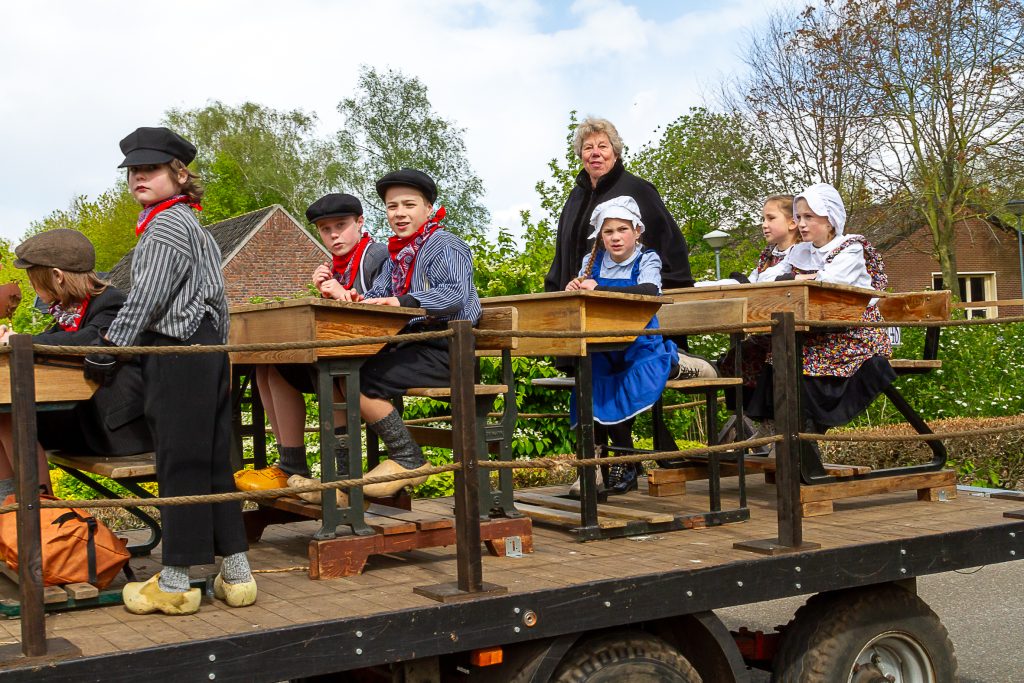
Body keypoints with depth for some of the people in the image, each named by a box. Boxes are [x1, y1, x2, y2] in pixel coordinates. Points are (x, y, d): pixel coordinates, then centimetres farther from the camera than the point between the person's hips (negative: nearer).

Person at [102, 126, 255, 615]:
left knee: (180, 465, -5)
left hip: (177, 354, -10)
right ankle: (236, 575, 12)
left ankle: (174, 583, 2)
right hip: (207, 351, 10)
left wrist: (111, 348, -11)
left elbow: (147, 298, -16)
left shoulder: (167, 224, -10)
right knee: (212, 464, 10)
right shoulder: (188, 223, 22)